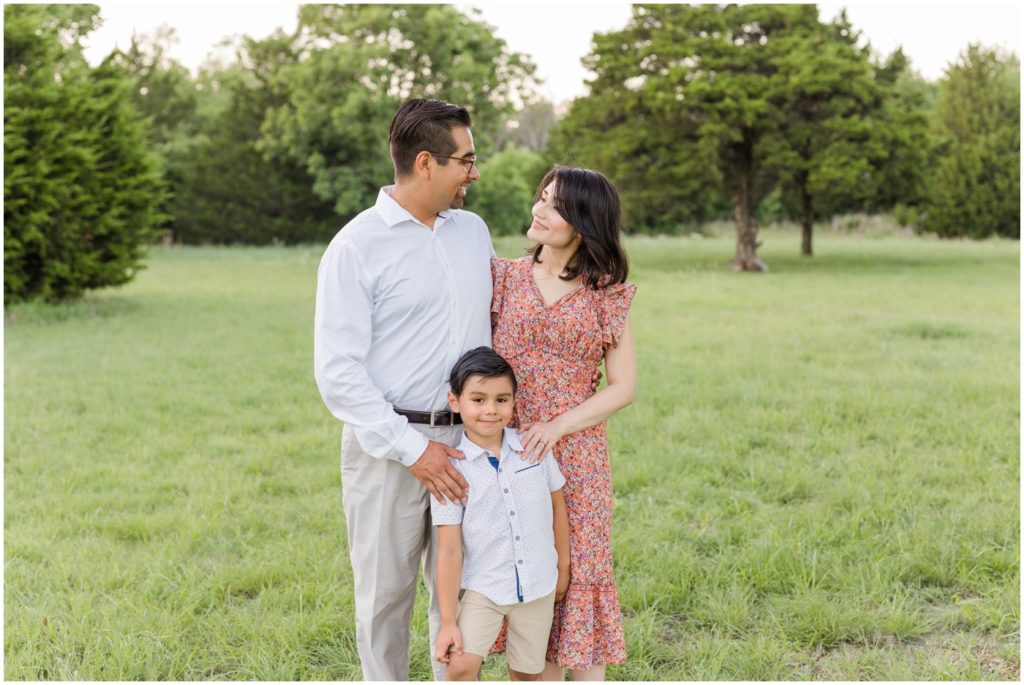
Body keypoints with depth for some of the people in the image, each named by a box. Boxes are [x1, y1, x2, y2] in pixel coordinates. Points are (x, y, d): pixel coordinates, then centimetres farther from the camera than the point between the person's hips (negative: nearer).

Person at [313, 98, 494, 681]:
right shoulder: (357, 246, -8)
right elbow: (337, 371, -12)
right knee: (387, 590, 6)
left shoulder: (473, 231, 10)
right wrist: (413, 449, -17)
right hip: (389, 444, -5)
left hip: (467, 441, 5)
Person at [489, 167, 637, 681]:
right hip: (510, 454, 1)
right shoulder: (504, 277, 3)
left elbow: (623, 388, -1)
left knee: (577, 567, 4)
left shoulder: (608, 294, 0)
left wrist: (559, 425, -12)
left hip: (575, 454, -1)